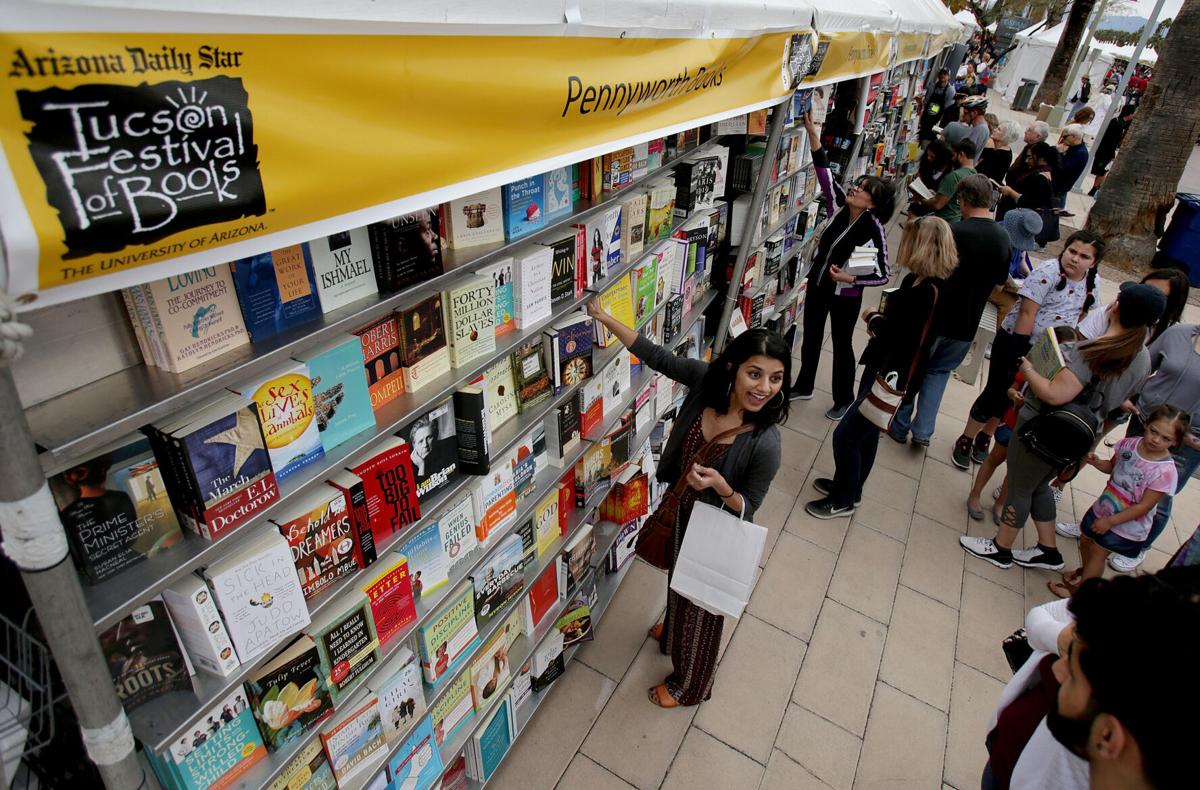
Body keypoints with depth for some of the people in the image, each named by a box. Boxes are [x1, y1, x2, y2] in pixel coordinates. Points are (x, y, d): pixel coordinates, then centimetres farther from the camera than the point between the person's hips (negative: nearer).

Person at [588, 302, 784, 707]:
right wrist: (604, 317, -14)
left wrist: (720, 486, -41)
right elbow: (655, 356, -12)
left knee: (700, 608, 21)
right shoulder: (706, 380, -24)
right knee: (678, 584, 35)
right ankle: (673, 631, 69)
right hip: (680, 512, 5)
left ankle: (689, 684, 52)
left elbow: (747, 509, -21)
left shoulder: (764, 443, -34)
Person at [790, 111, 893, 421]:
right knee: (811, 337, 19)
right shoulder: (838, 206, -8)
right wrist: (812, 132, -22)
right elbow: (823, 172, -14)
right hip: (817, 284, 5)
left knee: (842, 346, 10)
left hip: (846, 295, -5)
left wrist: (851, 278, -29)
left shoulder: (874, 229, -20)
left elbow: (883, 275, -16)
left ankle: (844, 399, 31)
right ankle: (803, 387, 40)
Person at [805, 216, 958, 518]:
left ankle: (843, 500, 18)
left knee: (845, 436, -1)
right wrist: (878, 320, -8)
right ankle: (849, 485, 42)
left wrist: (872, 318, -8)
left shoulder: (927, 292, -25)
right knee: (866, 433, 23)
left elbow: (895, 336, -25)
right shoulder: (916, 281, 3)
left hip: (891, 377, -10)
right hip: (881, 368, 10)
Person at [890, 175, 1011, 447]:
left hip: (934, 317, -4)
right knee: (939, 372, 21)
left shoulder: (953, 231, -18)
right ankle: (923, 431, 15)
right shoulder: (1003, 239, -1)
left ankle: (900, 426, 24)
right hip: (966, 325, 5)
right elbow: (999, 280, 10)